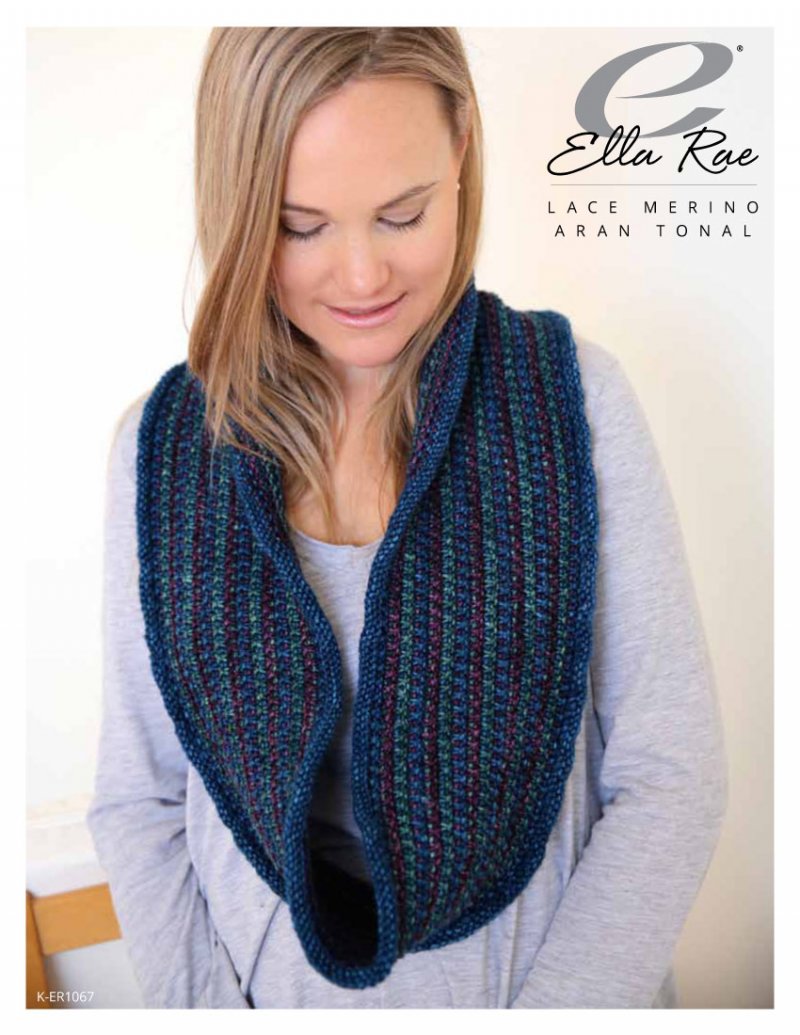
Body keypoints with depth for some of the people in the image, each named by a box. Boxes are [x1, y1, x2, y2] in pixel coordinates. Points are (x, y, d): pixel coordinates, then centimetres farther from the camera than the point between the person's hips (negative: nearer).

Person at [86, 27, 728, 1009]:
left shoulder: (576, 394, -14)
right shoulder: (162, 441, -10)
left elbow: (670, 776, -14)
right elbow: (137, 797, -5)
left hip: (554, 975, 0)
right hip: (267, 985, 1)